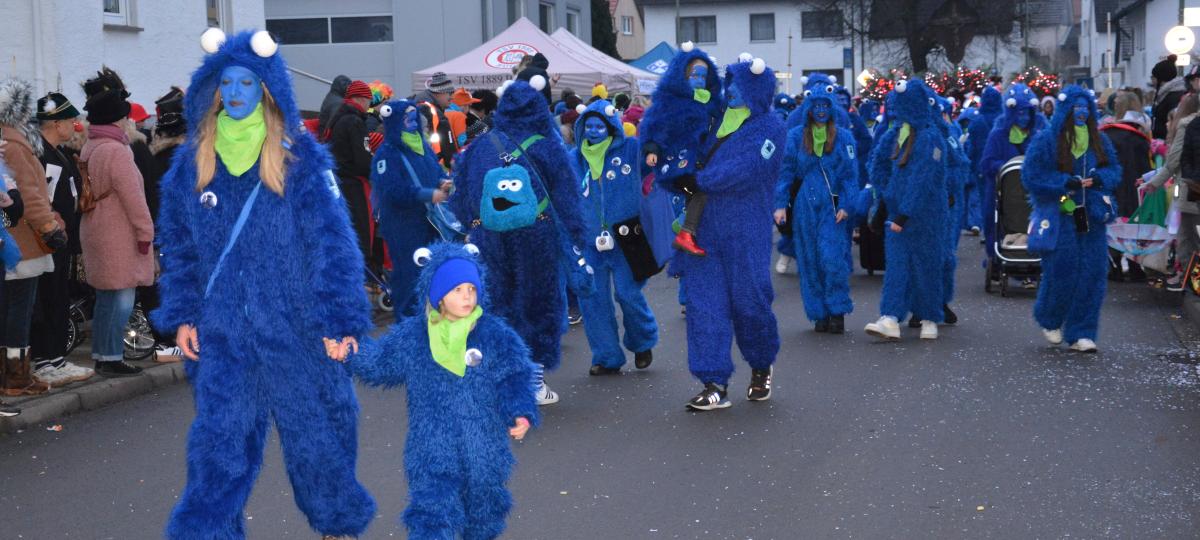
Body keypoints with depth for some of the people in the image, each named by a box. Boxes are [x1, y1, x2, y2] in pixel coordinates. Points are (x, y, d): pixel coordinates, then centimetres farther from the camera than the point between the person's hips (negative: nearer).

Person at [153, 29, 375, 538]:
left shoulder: (301, 157, -6)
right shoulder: (193, 162, 4)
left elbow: (332, 241, -10)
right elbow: (179, 245, 12)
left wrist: (341, 320, -16)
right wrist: (183, 315, 7)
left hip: (296, 329, -2)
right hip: (223, 334, 2)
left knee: (316, 436, 11)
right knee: (219, 444, -1)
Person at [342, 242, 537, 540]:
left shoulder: (495, 334, -5)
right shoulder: (411, 336, -3)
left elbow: (514, 379, -3)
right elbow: (377, 362, 8)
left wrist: (521, 413, -17)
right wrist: (351, 354, -9)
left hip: (483, 447, 1)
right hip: (432, 448, -1)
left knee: (483, 515, 18)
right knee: (432, 514, -12)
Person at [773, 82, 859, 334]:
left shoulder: (844, 137, 4)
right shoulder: (795, 136, 5)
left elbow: (850, 174, 2)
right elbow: (785, 171, 4)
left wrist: (845, 205, -8)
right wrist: (780, 204, -4)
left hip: (832, 207, -2)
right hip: (805, 207, 2)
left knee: (833, 257, -11)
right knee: (810, 261, 3)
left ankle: (837, 312, -1)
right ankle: (820, 314, 12)